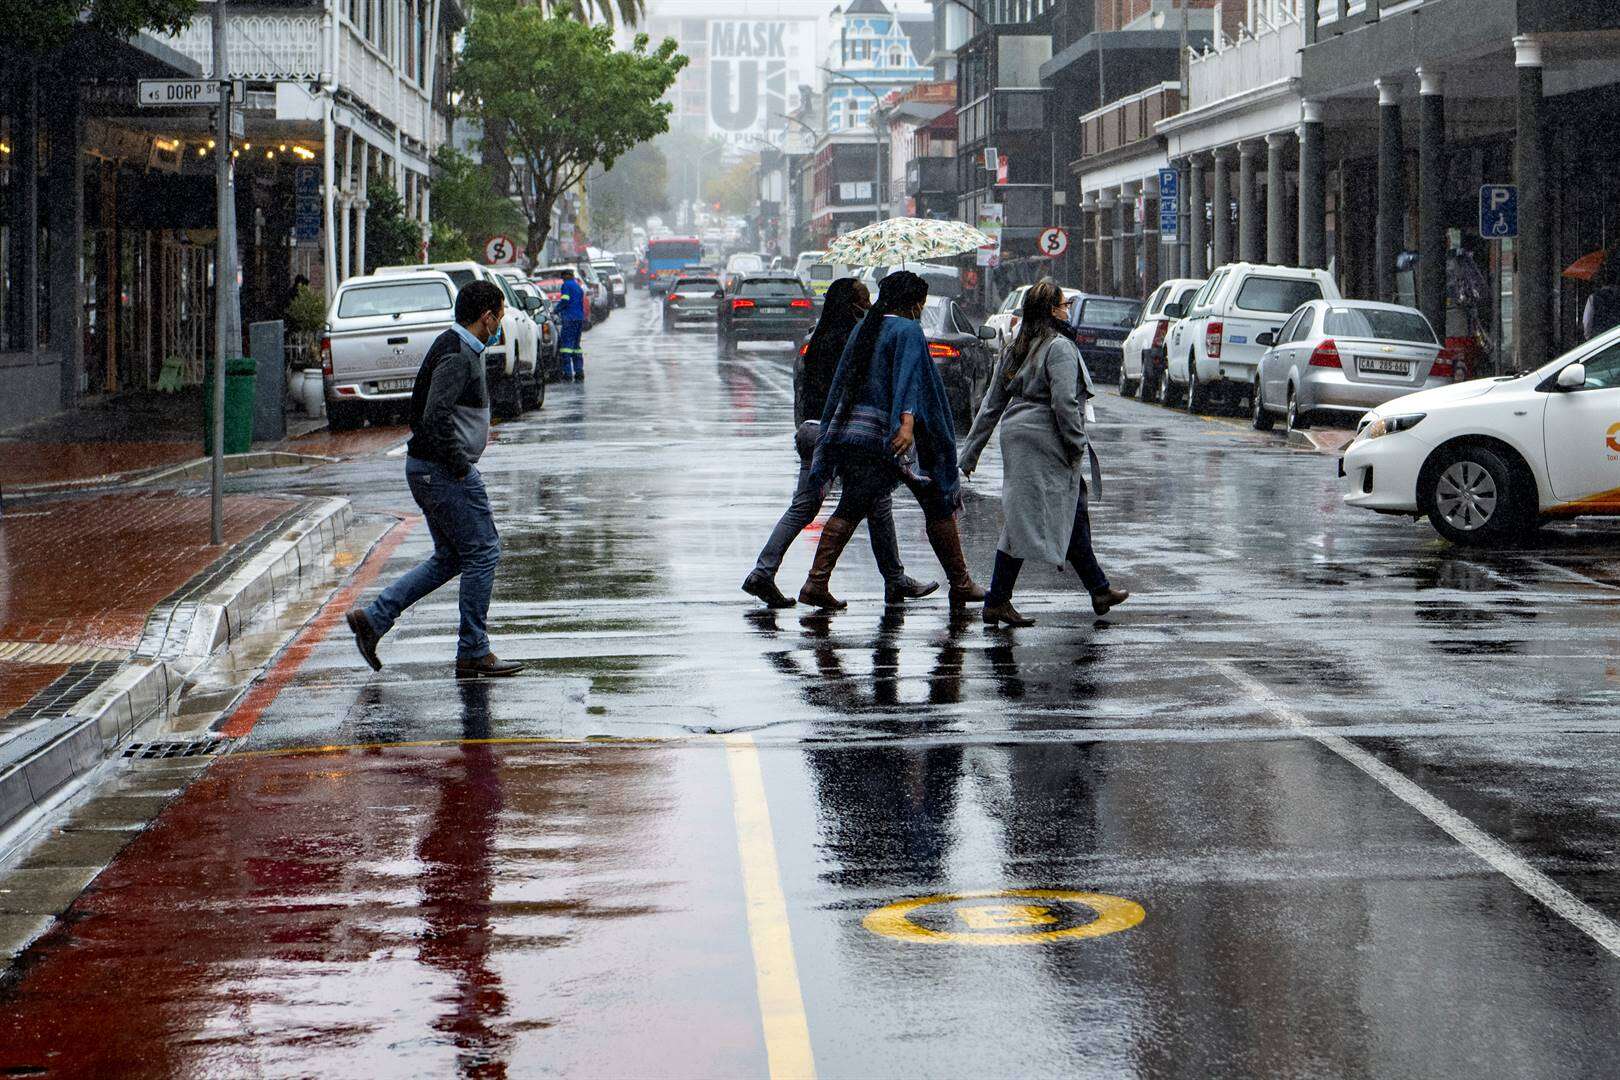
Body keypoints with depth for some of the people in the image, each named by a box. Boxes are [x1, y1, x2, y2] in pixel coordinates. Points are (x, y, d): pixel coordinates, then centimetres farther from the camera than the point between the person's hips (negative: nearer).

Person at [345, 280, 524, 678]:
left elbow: (425, 412, 23)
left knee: (449, 558, 14)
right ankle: (473, 654, 3)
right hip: (445, 471, -10)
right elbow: (435, 416, -28)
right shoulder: (458, 356, -18)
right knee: (482, 552, -2)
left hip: (426, 467, 10)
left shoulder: (454, 348, 14)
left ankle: (373, 618, 11)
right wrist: (459, 463, -20)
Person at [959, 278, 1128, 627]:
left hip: (1018, 435, 9)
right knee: (1026, 518, -4)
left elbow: (992, 403, 16)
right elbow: (1064, 401, -20)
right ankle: (997, 602, 0)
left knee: (1073, 516, 13)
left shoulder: (1015, 349, 15)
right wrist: (1077, 444, -11)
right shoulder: (1059, 347, -11)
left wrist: (971, 451, 18)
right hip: (1044, 442, -9)